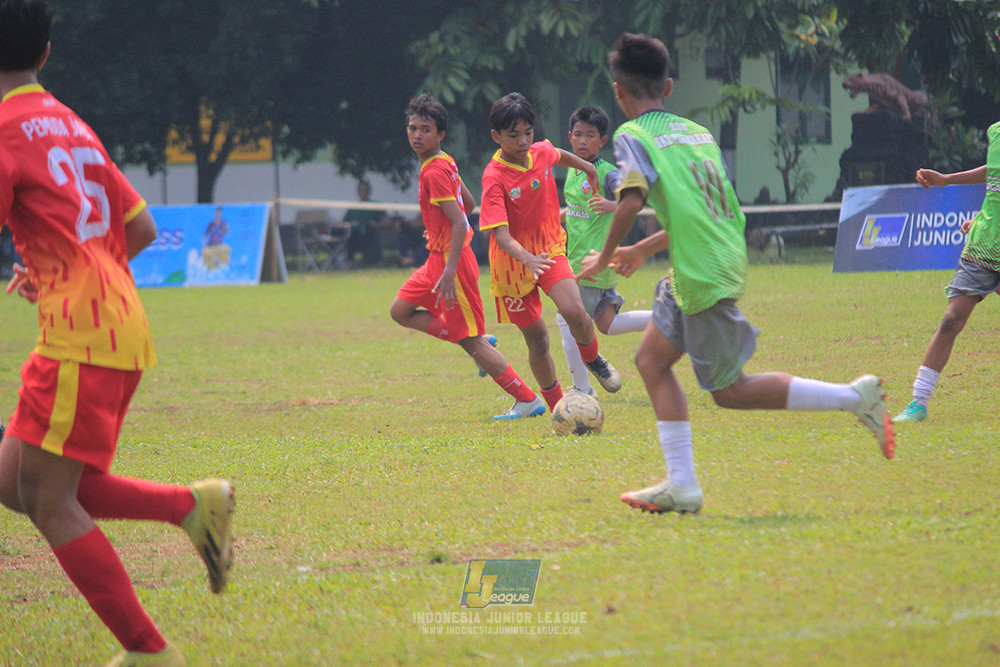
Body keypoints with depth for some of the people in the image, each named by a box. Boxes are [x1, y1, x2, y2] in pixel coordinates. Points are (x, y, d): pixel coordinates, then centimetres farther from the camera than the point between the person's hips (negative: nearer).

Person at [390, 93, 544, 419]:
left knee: (472, 341, -7)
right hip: (437, 258, 10)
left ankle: (527, 400, -3)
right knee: (401, 311, 17)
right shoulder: (446, 163, 8)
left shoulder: (434, 173, -20)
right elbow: (469, 203, 21)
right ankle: (481, 342, 15)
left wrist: (450, 272, -29)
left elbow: (460, 223, -26)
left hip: (450, 259, -10)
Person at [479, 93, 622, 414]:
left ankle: (594, 360, 10)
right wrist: (527, 259, -48)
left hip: (550, 249, 3)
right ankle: (558, 409, 22)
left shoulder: (542, 152, -7)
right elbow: (501, 234, -31)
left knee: (574, 312, -22)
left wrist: (587, 167, 39)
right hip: (513, 261, -3)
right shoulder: (494, 178, -22)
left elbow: (559, 156, 22)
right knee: (537, 339, 4)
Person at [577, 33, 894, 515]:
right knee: (652, 358, 14)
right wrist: (643, 250, 33)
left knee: (729, 391, 0)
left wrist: (605, 258, -6)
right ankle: (681, 485, 9)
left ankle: (854, 397, -5)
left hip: (702, 275, -9)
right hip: (726, 257, 9)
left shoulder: (633, 136, -6)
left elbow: (632, 201, -21)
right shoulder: (697, 132, 18)